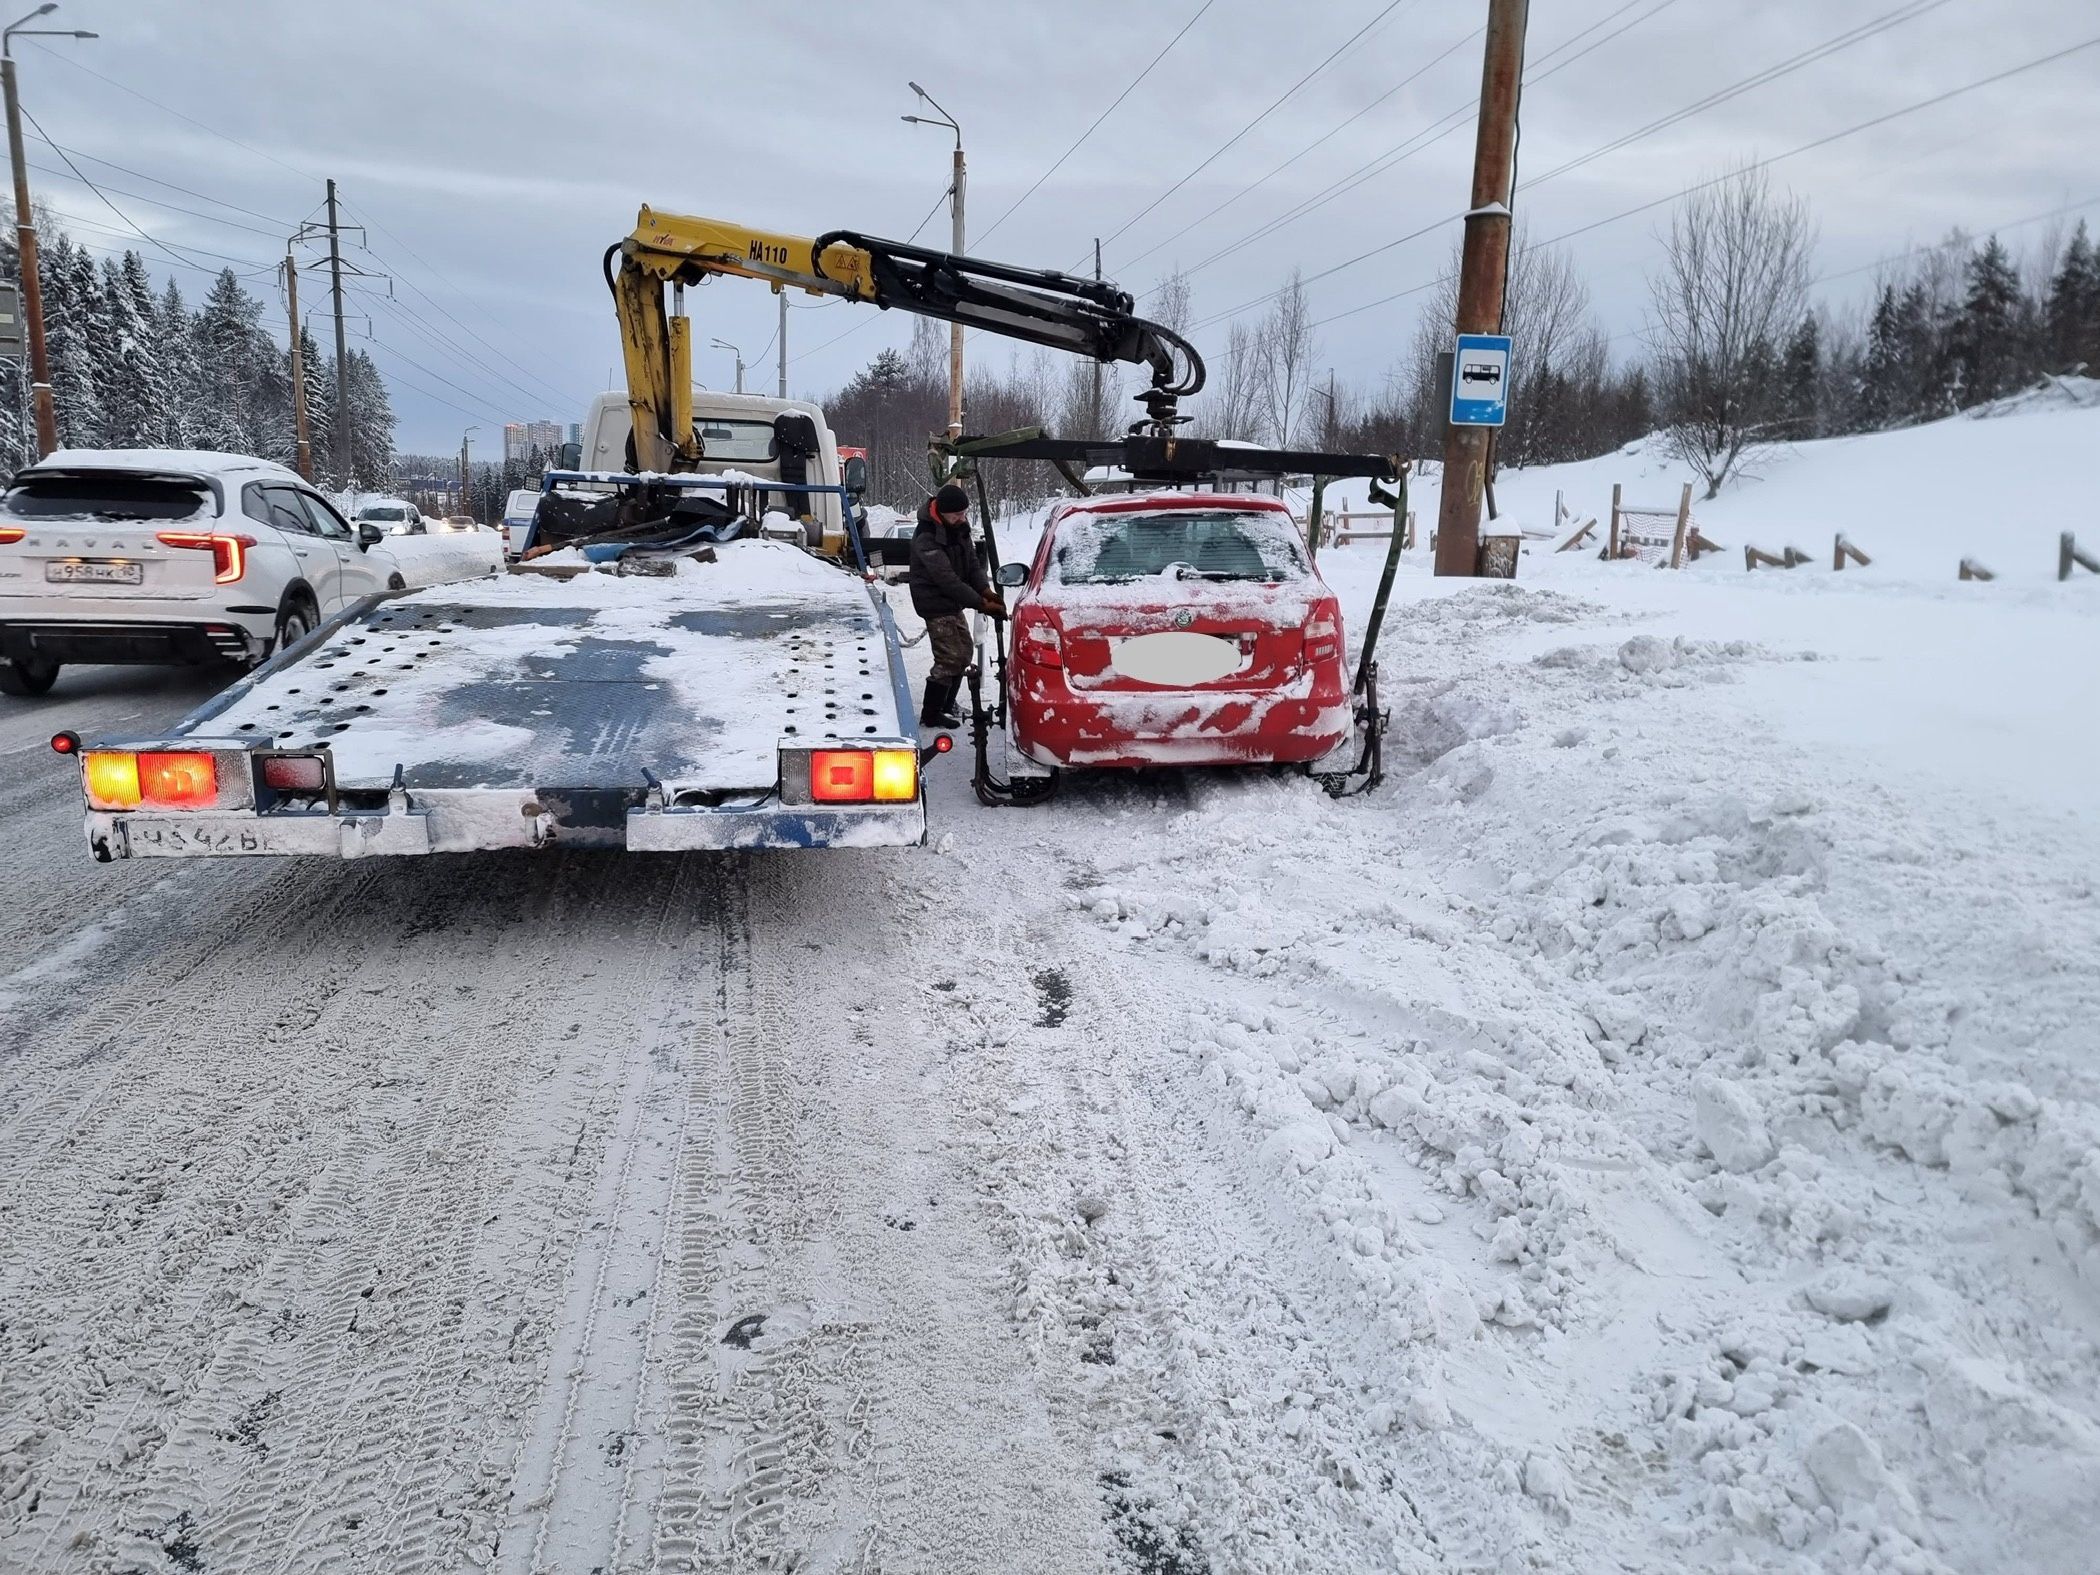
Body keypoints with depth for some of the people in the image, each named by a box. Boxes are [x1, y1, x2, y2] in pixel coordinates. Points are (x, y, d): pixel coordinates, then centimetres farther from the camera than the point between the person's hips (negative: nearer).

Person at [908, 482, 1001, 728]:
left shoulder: (959, 528, 1)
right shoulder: (926, 539, -26)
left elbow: (972, 562, 6)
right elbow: (947, 579, -29)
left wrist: (985, 589, -13)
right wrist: (981, 603, -28)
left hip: (953, 602, 9)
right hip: (935, 604, -9)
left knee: (964, 652, 16)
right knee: (949, 659, -9)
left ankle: (946, 706, 30)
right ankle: (930, 715, 2)